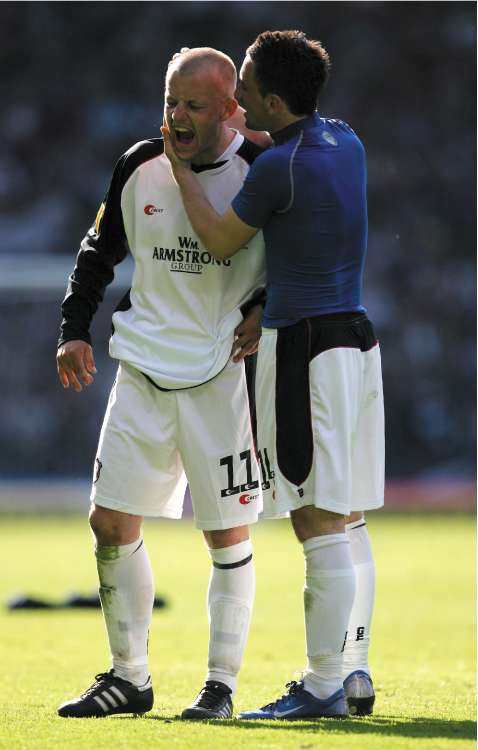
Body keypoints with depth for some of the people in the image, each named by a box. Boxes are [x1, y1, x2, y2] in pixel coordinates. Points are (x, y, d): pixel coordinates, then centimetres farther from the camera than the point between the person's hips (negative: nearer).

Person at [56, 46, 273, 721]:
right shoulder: (141, 167, 3)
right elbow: (100, 250, 15)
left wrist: (268, 307, -10)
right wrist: (74, 329, 6)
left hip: (224, 375, -4)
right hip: (144, 367, 4)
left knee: (228, 535, 0)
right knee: (111, 522, 2)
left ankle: (221, 684, 11)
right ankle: (129, 677, 15)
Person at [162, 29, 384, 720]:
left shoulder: (279, 168, -16)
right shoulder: (345, 140, 8)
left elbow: (221, 242, -2)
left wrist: (179, 166, 8)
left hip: (304, 345, -9)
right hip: (355, 335, 9)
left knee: (319, 525, -6)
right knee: (347, 522, 12)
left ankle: (323, 686, -5)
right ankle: (354, 676, 16)